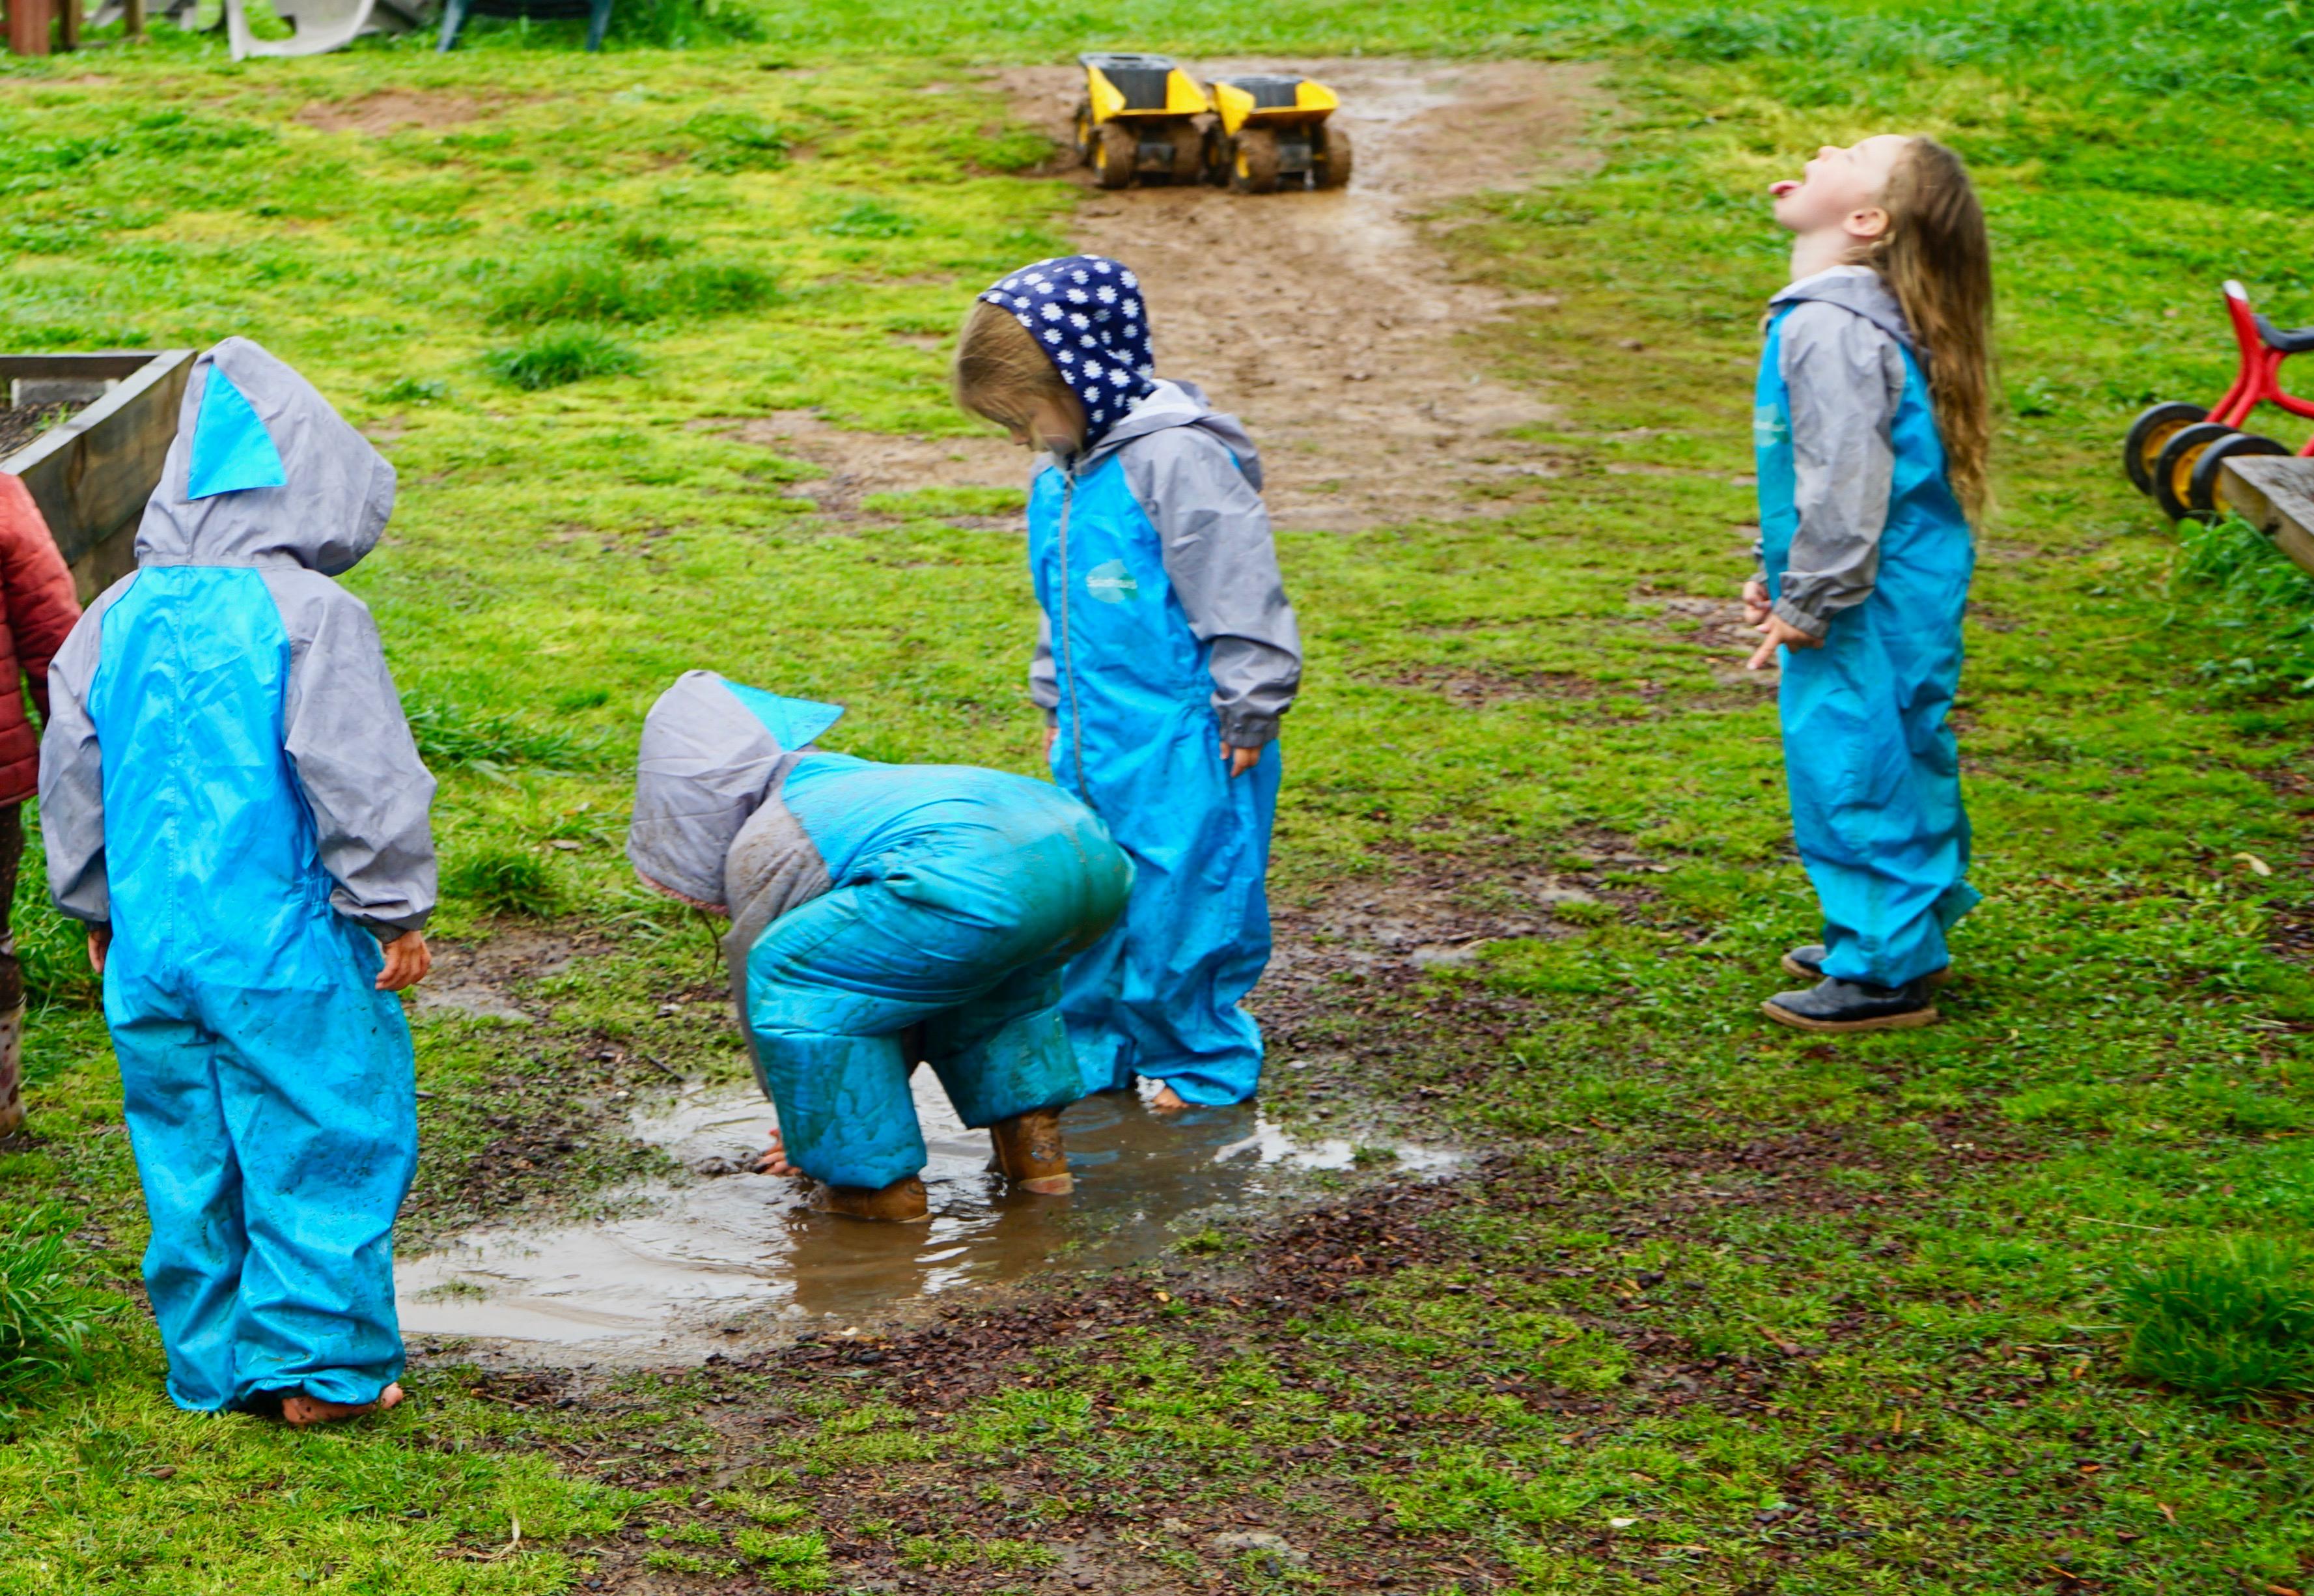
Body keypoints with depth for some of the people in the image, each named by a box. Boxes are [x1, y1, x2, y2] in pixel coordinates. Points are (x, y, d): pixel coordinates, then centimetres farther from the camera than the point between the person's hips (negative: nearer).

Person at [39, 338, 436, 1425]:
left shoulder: (118, 616, 5)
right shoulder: (309, 614, -13)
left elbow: (70, 776, 13)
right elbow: (364, 777, -14)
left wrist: (98, 913, 24)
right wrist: (395, 908, -3)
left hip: (152, 949, 6)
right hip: (287, 948, -5)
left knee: (188, 1152, 14)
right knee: (321, 1143, 5)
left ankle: (212, 1365, 22)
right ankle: (322, 1366, 9)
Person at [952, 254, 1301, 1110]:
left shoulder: (1175, 459, -18)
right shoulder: (1059, 474, 10)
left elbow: (1239, 598, -15)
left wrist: (1243, 719, -12)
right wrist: (1056, 704, 24)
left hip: (1182, 745, -8)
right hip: (1094, 742, 8)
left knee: (1180, 905, -1)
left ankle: (1204, 1062, 16)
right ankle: (1091, 1053, 25)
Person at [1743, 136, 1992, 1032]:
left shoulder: (1835, 329, -22)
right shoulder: (1830, 314, 12)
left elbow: (1846, 484, -24)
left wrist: (1806, 607, -18)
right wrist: (1779, 576, 24)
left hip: (1870, 608, -10)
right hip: (1893, 593, 10)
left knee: (1858, 768, -3)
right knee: (1888, 764, 19)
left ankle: (1887, 973, 6)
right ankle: (1904, 935, 33)